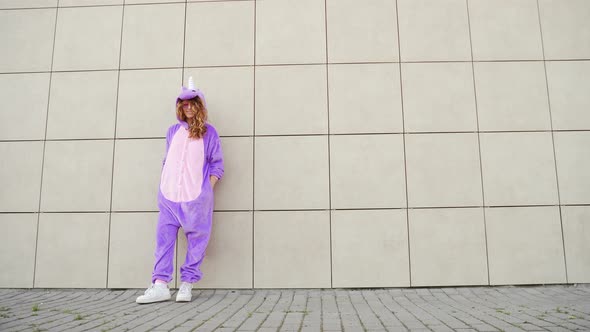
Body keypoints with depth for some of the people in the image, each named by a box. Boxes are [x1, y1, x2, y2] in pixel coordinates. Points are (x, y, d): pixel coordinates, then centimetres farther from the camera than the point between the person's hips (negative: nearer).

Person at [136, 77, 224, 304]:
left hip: (196, 196, -3)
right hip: (169, 194, 3)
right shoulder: (173, 131, 16)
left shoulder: (208, 132, 6)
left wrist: (207, 190, -5)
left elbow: (216, 165, 5)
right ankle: (160, 285, -5)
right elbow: (166, 161, 21)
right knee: (164, 237, -5)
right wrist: (163, 187, 11)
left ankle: (187, 284, 5)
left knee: (197, 238, -2)